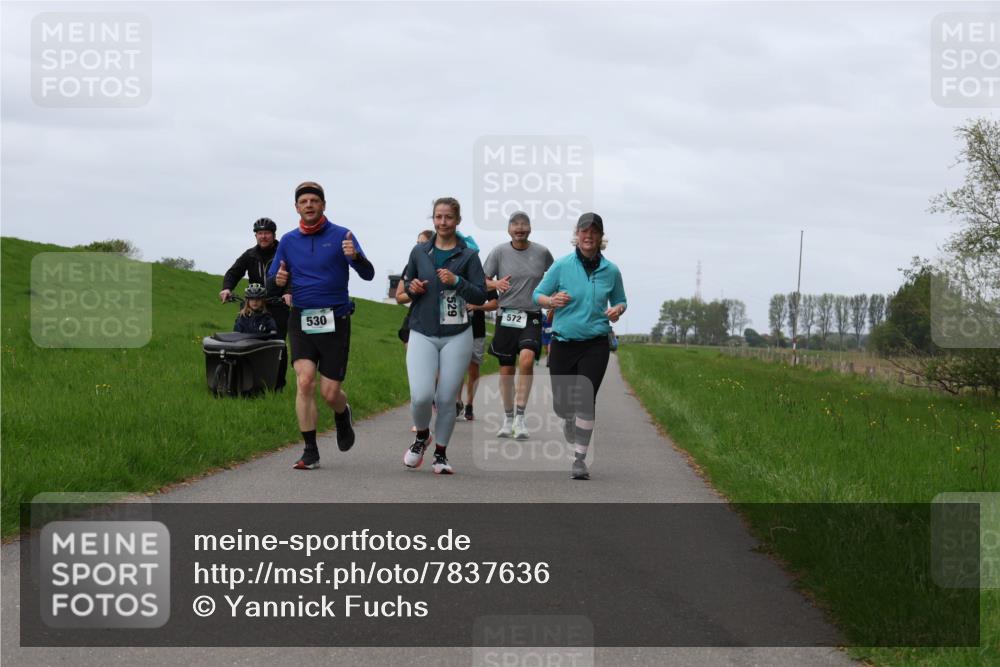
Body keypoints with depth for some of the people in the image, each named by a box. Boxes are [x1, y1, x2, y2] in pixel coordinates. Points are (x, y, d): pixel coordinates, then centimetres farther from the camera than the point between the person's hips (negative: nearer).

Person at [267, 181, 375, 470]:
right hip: (301, 320, 2)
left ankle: (342, 415, 35)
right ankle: (310, 452, -8)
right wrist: (278, 281, -12)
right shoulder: (289, 241, 8)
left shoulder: (341, 236, -2)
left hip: (335, 321, -2)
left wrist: (355, 256, -33)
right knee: (305, 382, -15)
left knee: (330, 392, -2)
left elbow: (368, 275, -11)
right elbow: (270, 286, 12)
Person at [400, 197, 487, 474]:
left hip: (456, 336, -1)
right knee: (421, 396, -15)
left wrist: (457, 281, -17)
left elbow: (480, 296, -3)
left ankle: (440, 453, 21)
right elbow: (406, 284, 20)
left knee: (446, 399, 1)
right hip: (422, 334, 1)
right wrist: (412, 288, -2)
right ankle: (421, 436, 16)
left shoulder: (468, 255, 1)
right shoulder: (419, 251, 7)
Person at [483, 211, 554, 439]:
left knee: (527, 359, -25)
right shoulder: (499, 252, 1)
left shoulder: (541, 252, 3)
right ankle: (508, 419, 24)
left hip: (532, 317, -1)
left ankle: (520, 417, -19)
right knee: (506, 370, 6)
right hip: (507, 316, 1)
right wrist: (496, 284, -18)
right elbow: (483, 281, 3)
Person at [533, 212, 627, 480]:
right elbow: (537, 294, 3)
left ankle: (580, 459, -6)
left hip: (595, 345, 0)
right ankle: (570, 420, 44)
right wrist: (551, 300, -20)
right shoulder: (561, 265, -3)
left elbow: (620, 300, 16)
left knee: (586, 400, -14)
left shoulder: (611, 271, 2)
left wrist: (617, 310, -7)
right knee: (561, 403, 6)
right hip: (563, 343, 0)